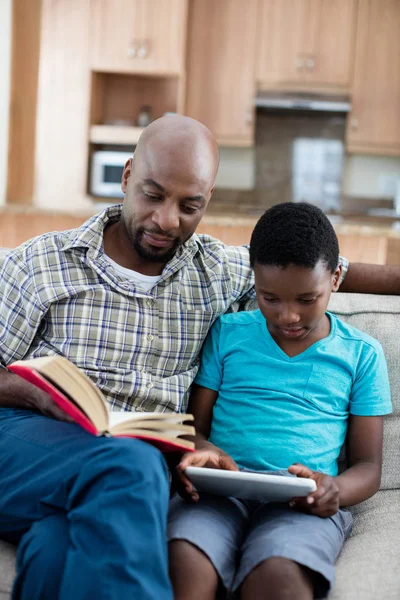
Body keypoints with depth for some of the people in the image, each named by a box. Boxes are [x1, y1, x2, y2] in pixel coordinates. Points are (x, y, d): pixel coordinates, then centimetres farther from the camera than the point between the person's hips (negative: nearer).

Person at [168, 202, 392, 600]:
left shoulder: (362, 354, 14)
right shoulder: (227, 334, 16)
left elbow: (368, 466, 14)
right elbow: (195, 425, 15)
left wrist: (336, 490, -11)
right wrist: (201, 452, -11)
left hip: (305, 505, -1)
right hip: (220, 491, 1)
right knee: (180, 564, -34)